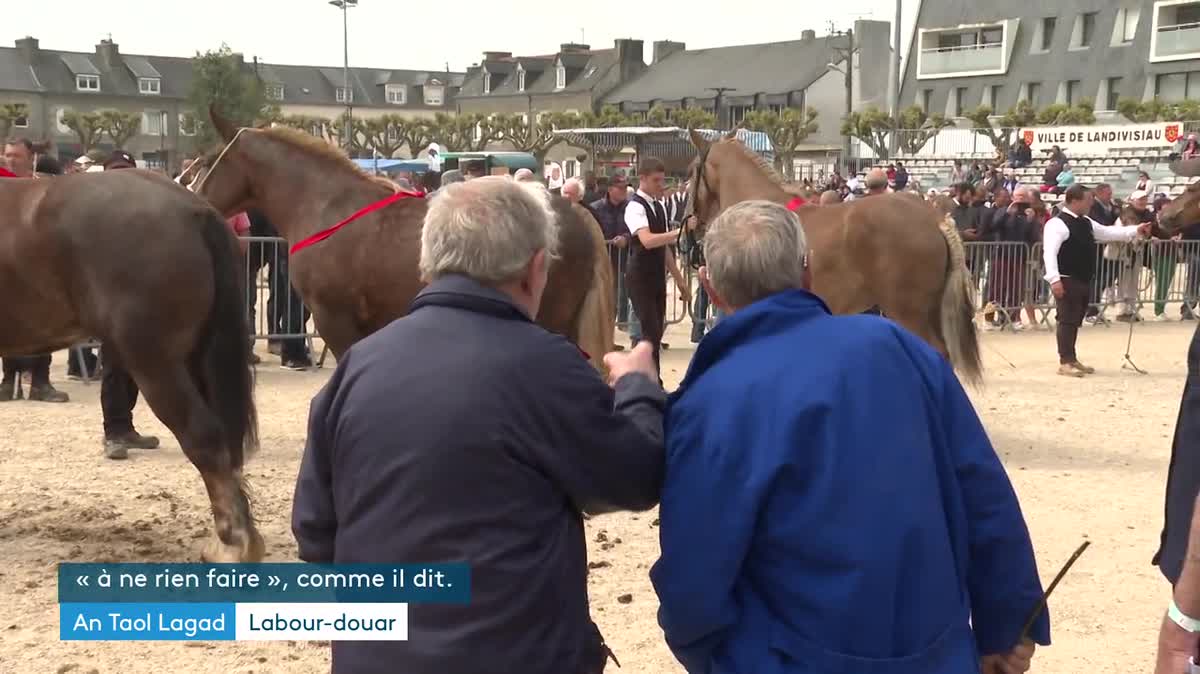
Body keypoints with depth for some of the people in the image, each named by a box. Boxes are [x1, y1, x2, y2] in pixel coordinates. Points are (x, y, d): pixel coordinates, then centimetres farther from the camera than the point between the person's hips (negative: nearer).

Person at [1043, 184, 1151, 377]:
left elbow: (1108, 233, 24)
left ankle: (1072, 359, 23)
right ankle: (1065, 362, -5)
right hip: (1066, 281, -9)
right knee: (1067, 320, -8)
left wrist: (1135, 231, 17)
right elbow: (1049, 253, -23)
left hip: (1083, 280, 9)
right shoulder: (1057, 223, -16)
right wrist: (1054, 279, -30)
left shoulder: (1086, 223, 14)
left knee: (1075, 321, 15)